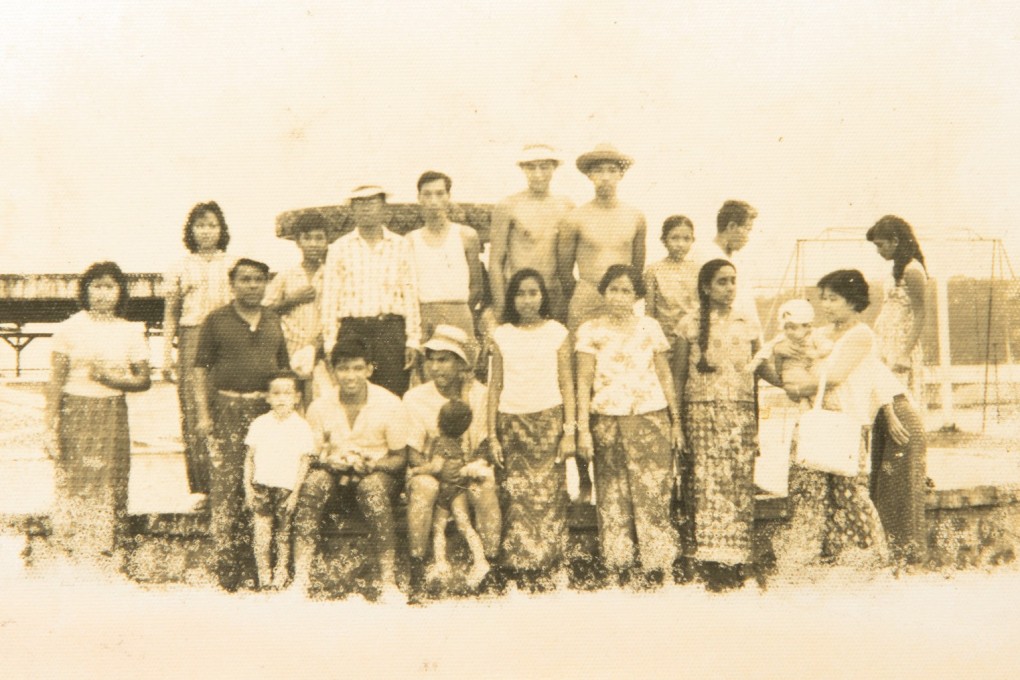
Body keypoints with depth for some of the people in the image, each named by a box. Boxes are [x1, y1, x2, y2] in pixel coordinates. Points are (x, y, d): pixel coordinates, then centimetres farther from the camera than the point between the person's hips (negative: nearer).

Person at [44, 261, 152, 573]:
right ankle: (72, 553, 8)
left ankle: (103, 554, 12)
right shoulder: (69, 329, 1)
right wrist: (51, 427, -3)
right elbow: (56, 381, 1)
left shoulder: (131, 332, 5)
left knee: (110, 487, 1)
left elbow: (144, 380, 6)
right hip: (75, 414, -1)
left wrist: (112, 378, -12)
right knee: (73, 485, -3)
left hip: (112, 414, 1)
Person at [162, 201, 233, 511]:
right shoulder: (180, 269, 12)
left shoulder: (233, 265, 13)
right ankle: (201, 488, -3)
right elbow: (170, 315, 12)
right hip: (192, 341, 0)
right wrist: (167, 355, 4)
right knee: (193, 413, -6)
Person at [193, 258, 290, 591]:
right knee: (225, 485, -6)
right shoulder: (216, 321, 4)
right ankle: (225, 569, -2)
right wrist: (203, 413, -5)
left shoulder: (273, 321, 15)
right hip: (228, 409, -3)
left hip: (269, 410, 3)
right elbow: (201, 369, 2)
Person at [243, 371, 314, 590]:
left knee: (283, 533, 5)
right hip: (261, 485, 1)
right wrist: (248, 488, 2)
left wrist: (295, 492, -4)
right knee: (261, 532, -6)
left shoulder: (301, 427, -1)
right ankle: (264, 576, -1)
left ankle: (281, 576, 15)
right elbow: (249, 458, 8)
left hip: (286, 489, -1)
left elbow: (304, 463, 0)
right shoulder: (259, 424, 4)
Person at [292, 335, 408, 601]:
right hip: (335, 468, 2)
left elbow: (399, 457, -1)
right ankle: (301, 578, -35)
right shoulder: (319, 407, -3)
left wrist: (371, 464, -22)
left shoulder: (390, 404, -8)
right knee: (313, 482, -33)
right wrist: (332, 462, -18)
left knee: (373, 487, -38)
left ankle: (389, 582, -36)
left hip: (377, 469, -2)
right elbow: (312, 453, 5)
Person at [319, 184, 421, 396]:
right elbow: (329, 299, 8)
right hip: (353, 329, 0)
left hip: (391, 332, 0)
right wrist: (330, 344, 1)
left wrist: (413, 341, 1)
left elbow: (411, 294, 8)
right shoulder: (340, 248, 10)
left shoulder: (401, 246, 10)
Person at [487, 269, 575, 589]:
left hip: (549, 420, -1)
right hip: (512, 421, 1)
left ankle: (547, 569, 2)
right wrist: (492, 434, 5)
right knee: (517, 496, -3)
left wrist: (569, 431, -3)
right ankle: (522, 570, 3)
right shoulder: (501, 335, 7)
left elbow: (567, 385, 3)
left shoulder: (557, 332, 4)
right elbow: (495, 386, 8)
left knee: (548, 494, -5)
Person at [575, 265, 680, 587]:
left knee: (652, 493, -3)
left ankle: (655, 564, 6)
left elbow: (665, 376, 11)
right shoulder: (590, 331, 3)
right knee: (613, 497, 4)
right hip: (607, 422, 0)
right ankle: (622, 563, 14)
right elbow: (584, 382, 1)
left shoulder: (650, 327, 6)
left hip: (650, 419, 0)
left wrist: (676, 421, 9)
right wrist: (583, 430, -4)